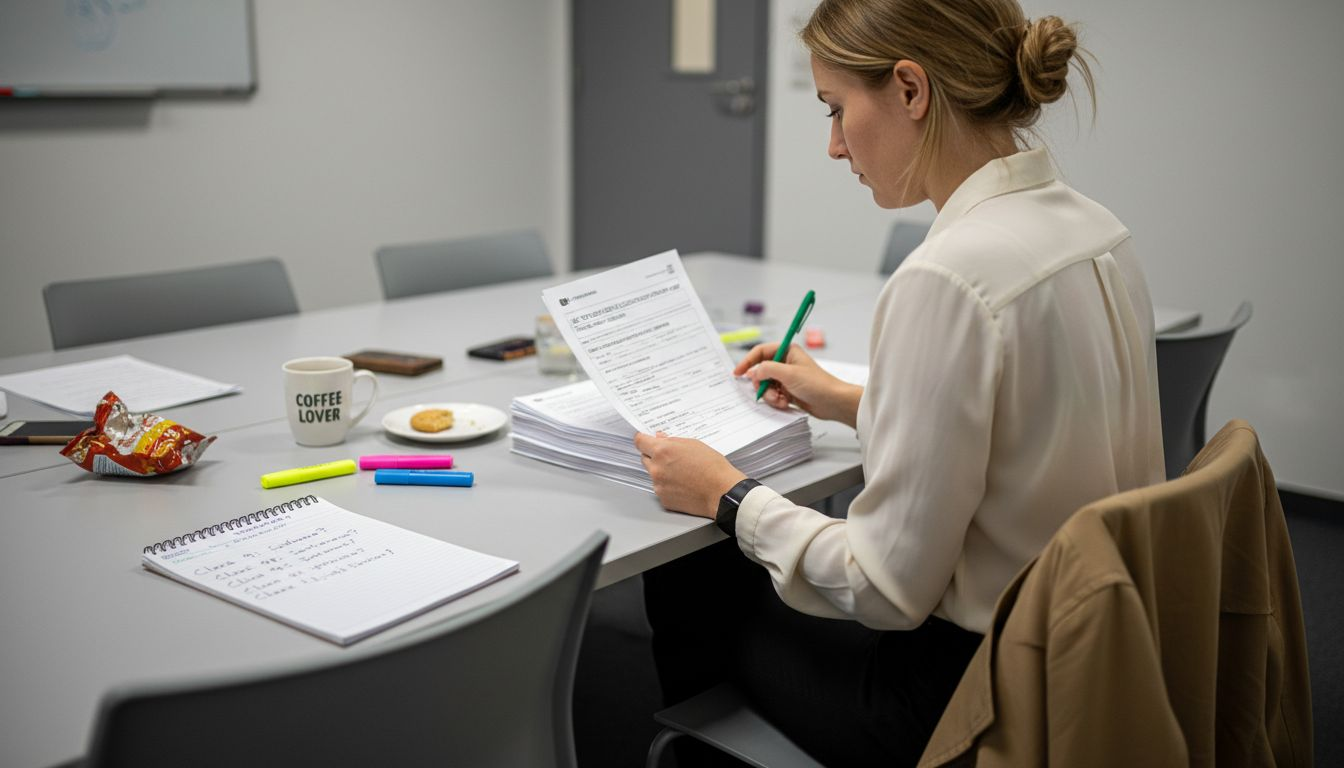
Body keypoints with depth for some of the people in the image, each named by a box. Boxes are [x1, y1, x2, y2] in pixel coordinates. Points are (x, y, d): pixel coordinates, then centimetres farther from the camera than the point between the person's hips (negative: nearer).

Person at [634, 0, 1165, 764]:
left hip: (969, 700, -8)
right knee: (719, 565, 21)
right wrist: (855, 403, 17)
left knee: (687, 589, 14)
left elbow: (889, 590, -23)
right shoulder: (1096, 229, 0)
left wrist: (728, 496, -10)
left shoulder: (948, 278, -28)